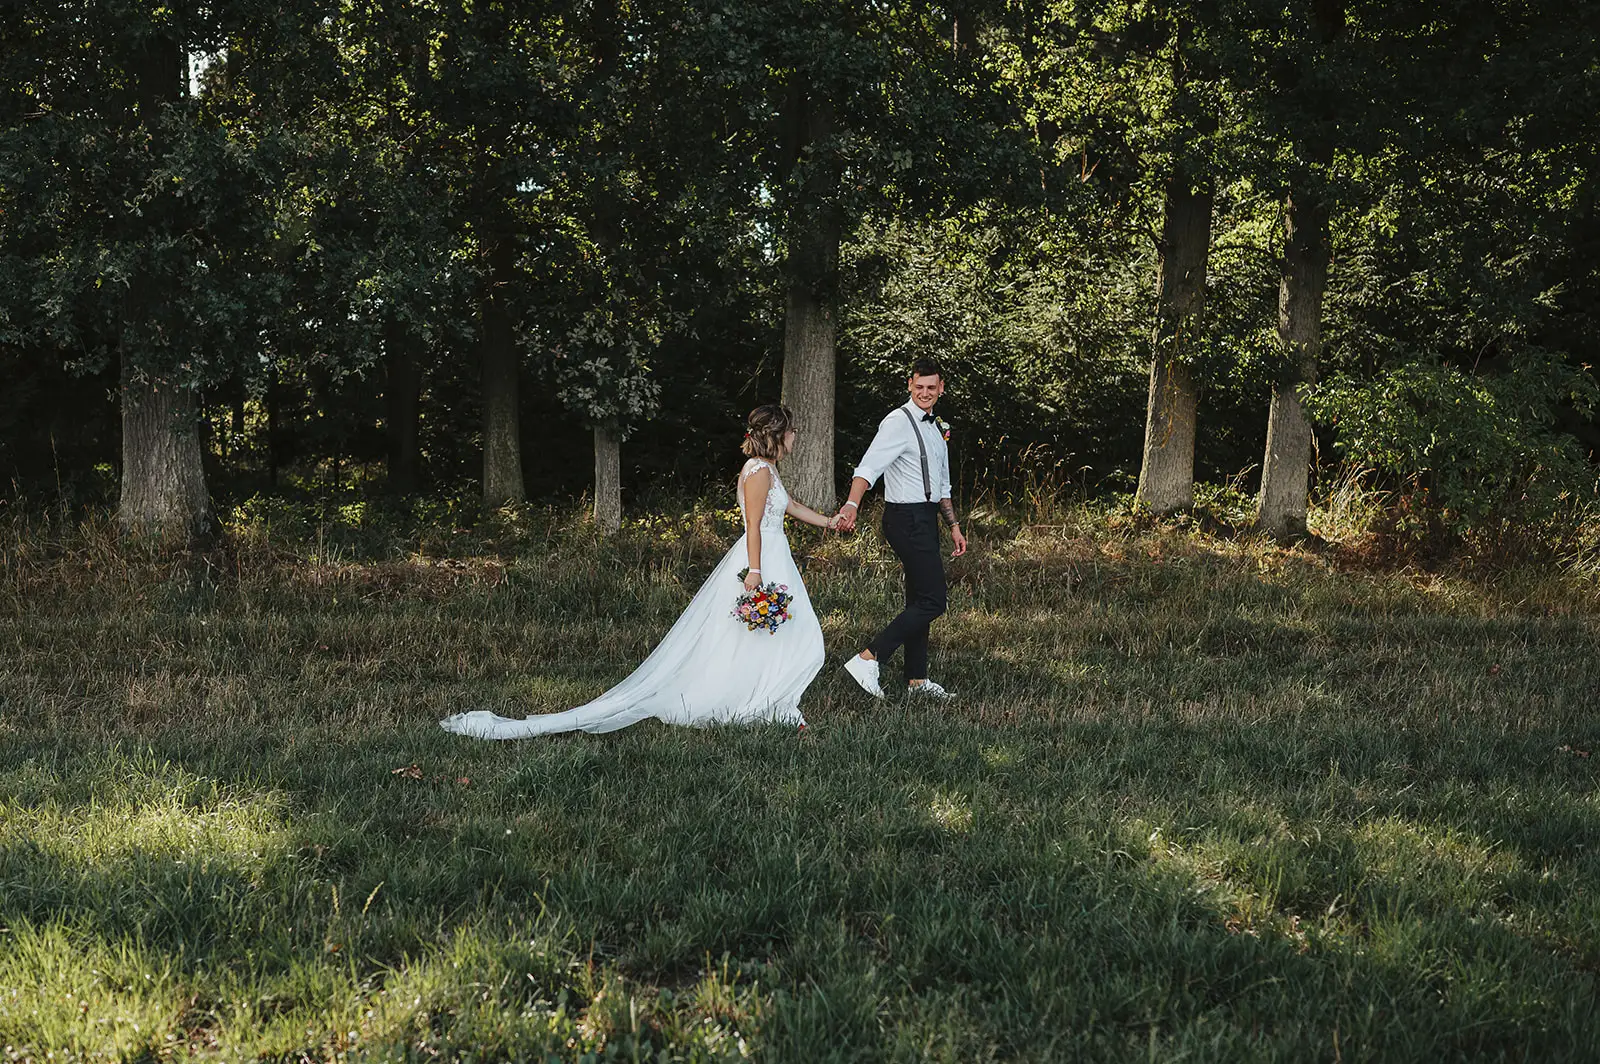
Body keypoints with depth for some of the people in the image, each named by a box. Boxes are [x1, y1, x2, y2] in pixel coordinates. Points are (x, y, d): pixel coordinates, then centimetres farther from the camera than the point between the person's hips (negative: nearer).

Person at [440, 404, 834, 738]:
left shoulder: (766, 470, 17)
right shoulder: (759, 471, -15)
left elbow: (792, 507, 31)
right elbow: (754, 525, -20)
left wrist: (832, 522, 40)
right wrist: (755, 571, -24)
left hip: (771, 562, 10)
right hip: (761, 562, -10)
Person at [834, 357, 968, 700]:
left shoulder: (936, 427, 17)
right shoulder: (899, 422, -12)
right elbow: (869, 466, -26)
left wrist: (954, 525, 22)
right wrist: (852, 504, -41)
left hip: (927, 519, 9)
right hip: (908, 520, -9)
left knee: (920, 601, 12)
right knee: (932, 601, -13)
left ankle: (917, 681, 18)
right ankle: (868, 659, -15)